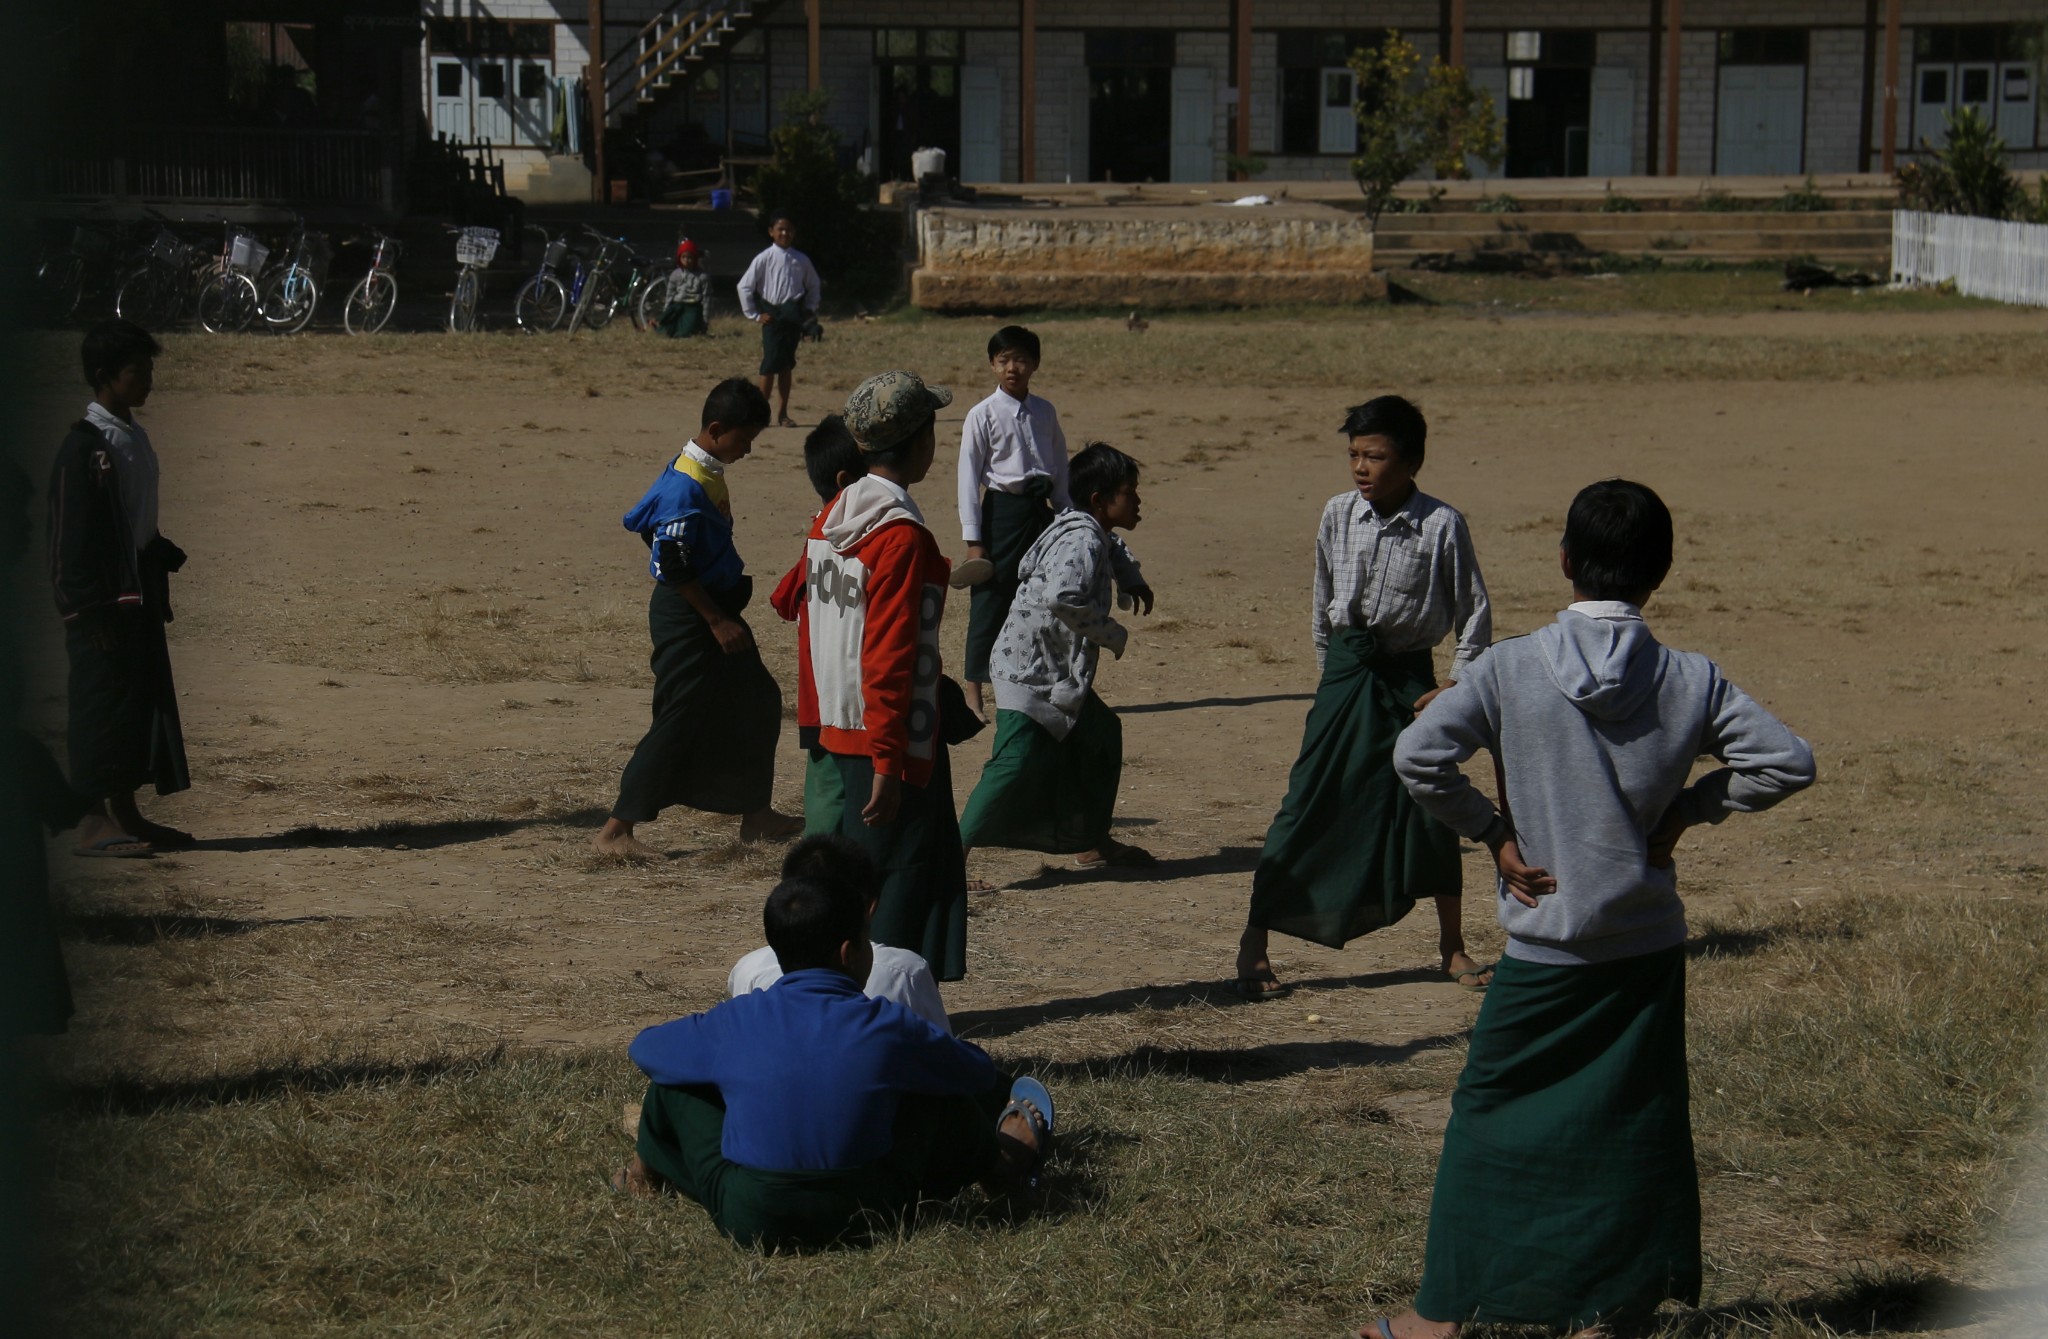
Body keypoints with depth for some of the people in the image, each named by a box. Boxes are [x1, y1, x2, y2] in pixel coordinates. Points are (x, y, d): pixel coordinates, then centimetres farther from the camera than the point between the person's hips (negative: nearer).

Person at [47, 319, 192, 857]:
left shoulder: (135, 438, 13)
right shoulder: (85, 445, -14)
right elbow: (69, 537, -17)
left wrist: (166, 554, 7)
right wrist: (88, 610, -19)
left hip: (140, 595, 9)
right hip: (103, 600, -9)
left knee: (143, 701, 12)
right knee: (105, 702, -6)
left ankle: (125, 816, 19)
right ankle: (97, 822, -2)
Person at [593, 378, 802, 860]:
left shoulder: (710, 473, 7)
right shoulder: (686, 487, -22)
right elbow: (673, 566, -24)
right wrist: (716, 621, -19)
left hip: (714, 611, 10)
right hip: (687, 619, -10)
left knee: (757, 702, 16)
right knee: (681, 720, -8)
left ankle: (756, 816, 26)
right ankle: (616, 830, -4)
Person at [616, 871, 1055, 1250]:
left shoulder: (735, 1022, -5)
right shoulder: (888, 1027, -8)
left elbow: (644, 1049, 14)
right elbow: (979, 1073, 9)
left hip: (747, 1221, 0)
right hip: (865, 1216, 0)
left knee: (675, 1076, 18)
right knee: (941, 1089, 20)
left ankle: (648, 1172, 45)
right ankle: (1001, 1165, 48)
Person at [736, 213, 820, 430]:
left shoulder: (801, 260, 5)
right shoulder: (765, 259, -5)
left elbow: (813, 286, 18)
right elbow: (744, 286, -3)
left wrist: (809, 310, 7)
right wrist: (754, 315, -4)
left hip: (794, 316, 3)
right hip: (773, 316, -3)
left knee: (787, 364, 8)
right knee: (771, 362, -7)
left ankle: (782, 414, 12)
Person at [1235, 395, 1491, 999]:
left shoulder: (1443, 526, -10)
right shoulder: (1338, 516, -2)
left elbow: (1475, 613, -2)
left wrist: (1456, 686, -5)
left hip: (1408, 678, -1)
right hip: (1346, 674, 1)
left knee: (1432, 809, 5)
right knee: (1309, 806, -1)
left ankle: (1453, 948, 21)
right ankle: (1253, 943, 3)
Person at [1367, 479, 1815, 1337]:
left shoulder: (1511, 669, -11)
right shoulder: (1690, 681, -5)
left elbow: (1417, 756, -16)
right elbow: (1787, 761, -6)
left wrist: (1491, 831, -4)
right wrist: (1689, 808, 3)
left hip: (1545, 945, -2)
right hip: (1649, 943, 2)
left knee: (1492, 1114, 10)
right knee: (1639, 1121, 12)